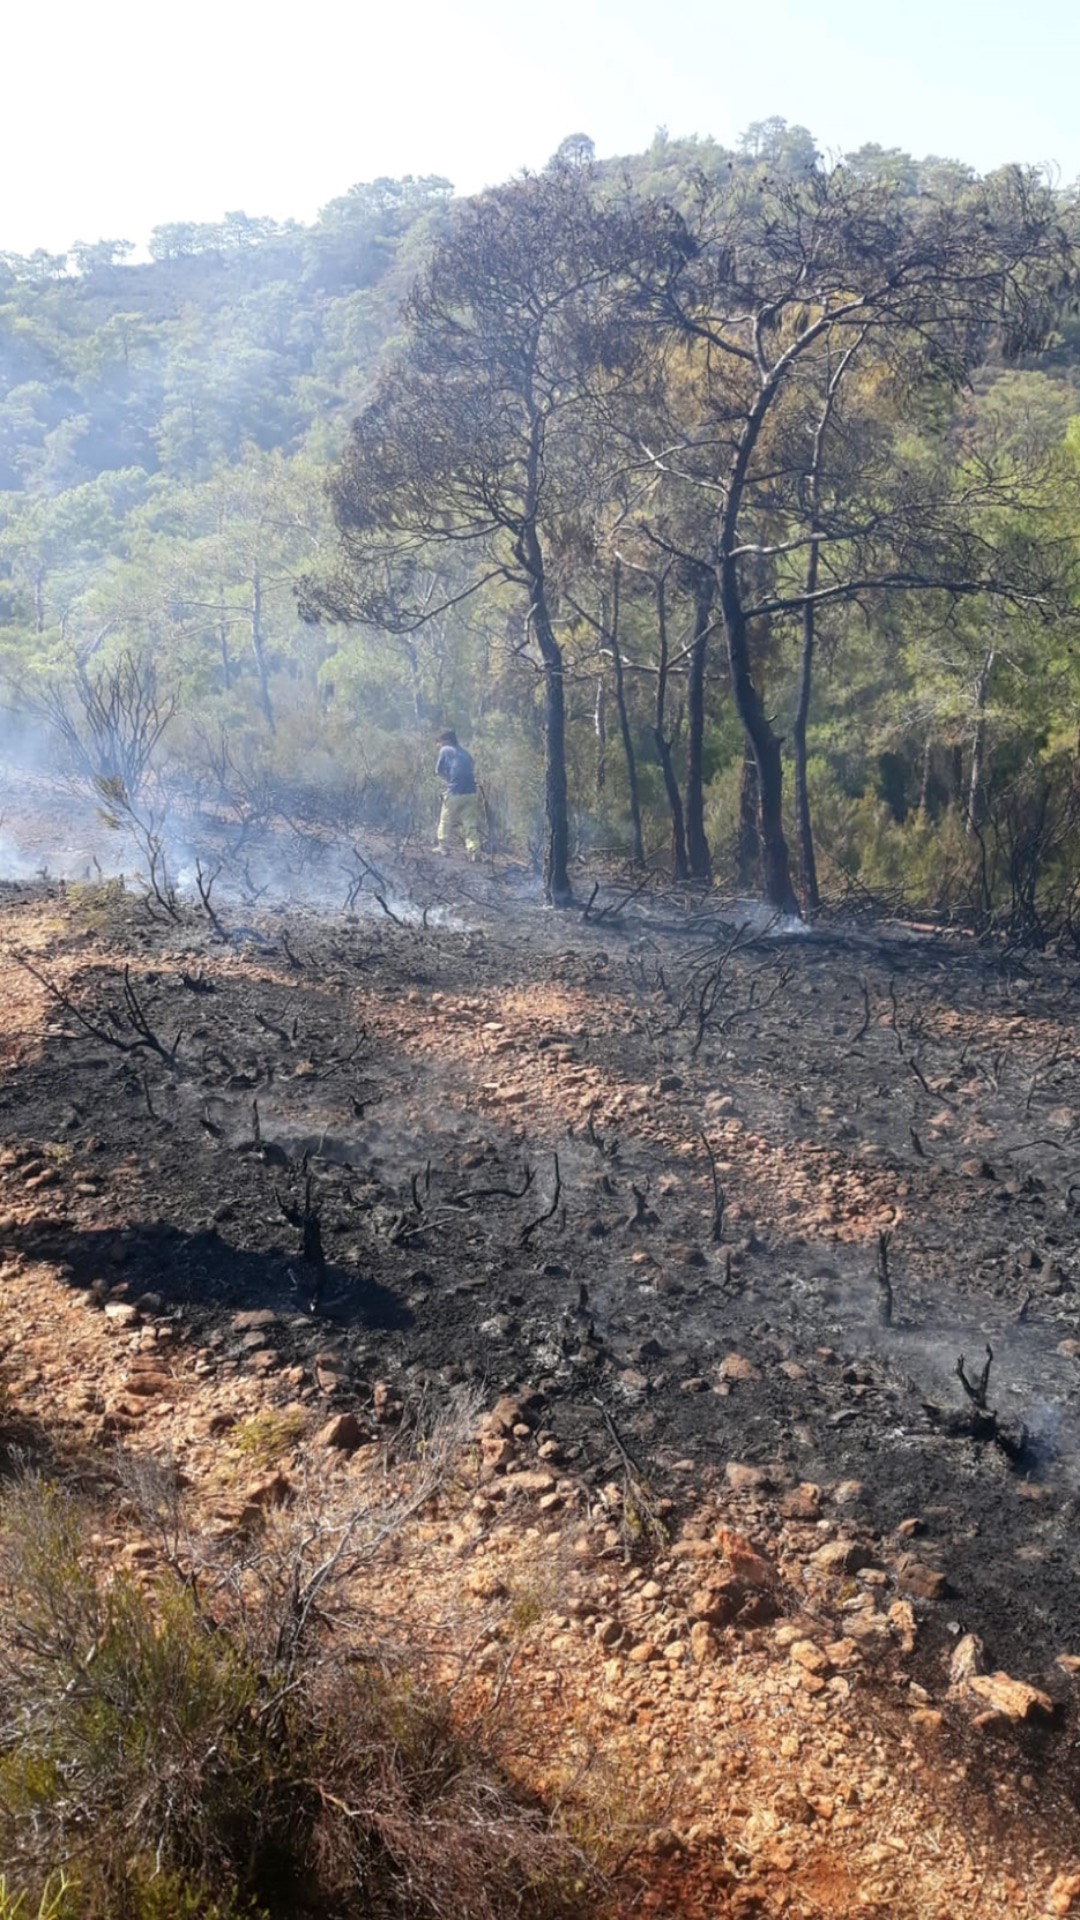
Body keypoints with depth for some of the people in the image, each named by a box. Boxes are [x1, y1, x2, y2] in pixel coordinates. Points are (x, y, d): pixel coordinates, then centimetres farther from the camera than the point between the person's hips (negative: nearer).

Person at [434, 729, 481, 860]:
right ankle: (474, 852, -5)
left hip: (454, 793, -4)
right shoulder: (465, 753, 20)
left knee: (446, 821, 14)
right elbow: (472, 771, 17)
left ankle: (444, 848, 20)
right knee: (471, 824, 4)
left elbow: (439, 770, 6)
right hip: (471, 793, 4)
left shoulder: (445, 750, 4)